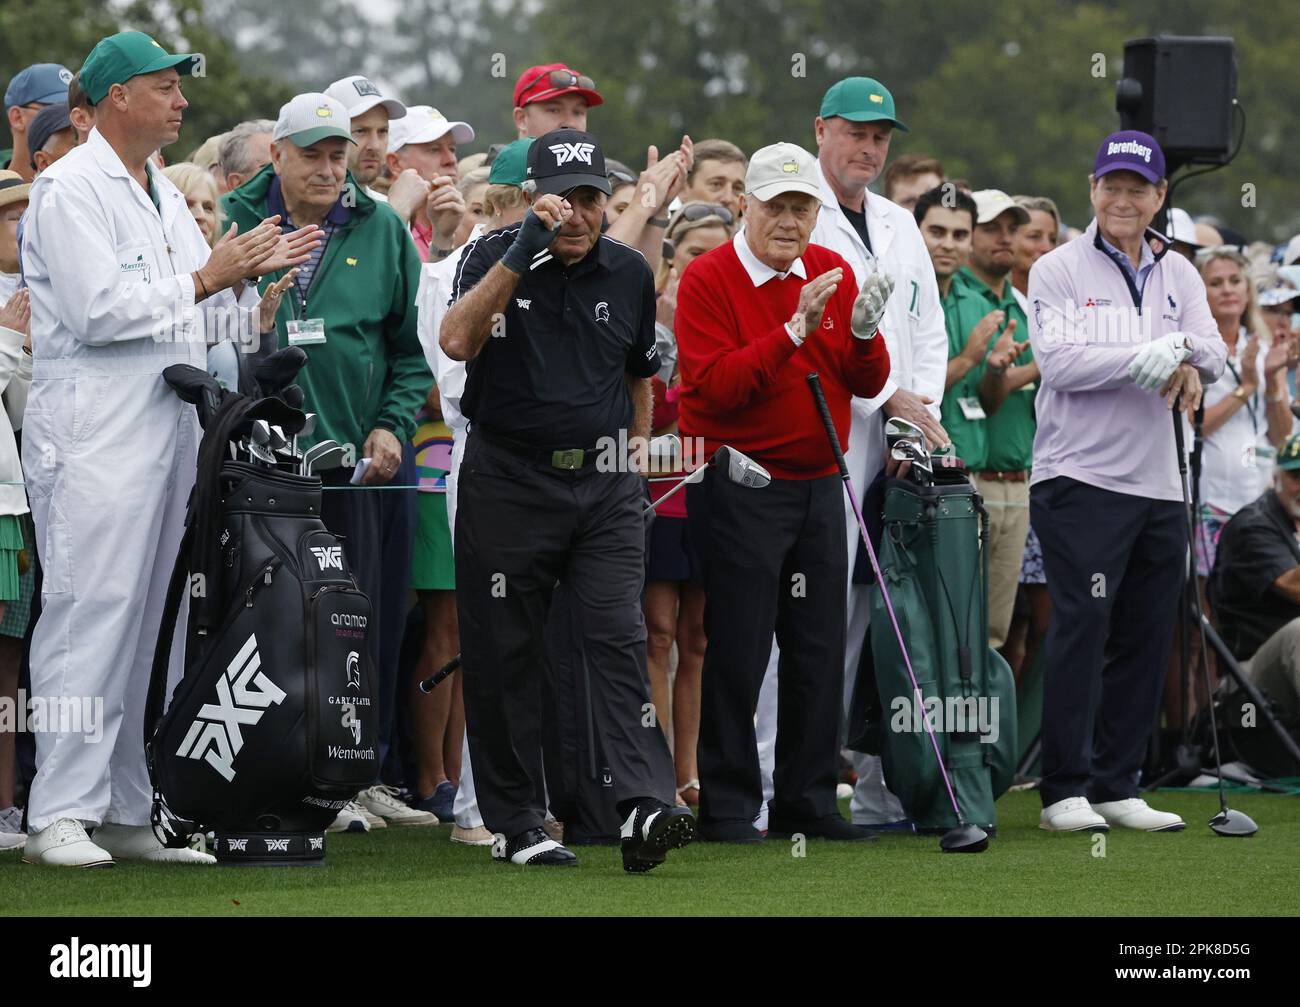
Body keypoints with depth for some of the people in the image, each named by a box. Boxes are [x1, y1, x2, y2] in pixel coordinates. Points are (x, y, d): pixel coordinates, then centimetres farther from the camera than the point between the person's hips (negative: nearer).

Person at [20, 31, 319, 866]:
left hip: (170, 429, 9)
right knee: (90, 615, -10)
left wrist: (250, 268, 8)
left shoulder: (163, 194, 19)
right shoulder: (71, 189, -8)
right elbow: (99, 310, -18)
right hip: (95, 437, -9)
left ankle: (132, 811, 13)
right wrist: (206, 278, -11)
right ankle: (61, 817, -9)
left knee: (155, 623, 9)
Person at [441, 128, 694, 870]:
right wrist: (523, 249, -30)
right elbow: (457, 341, -24)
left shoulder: (630, 274, 7)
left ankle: (646, 808, -21)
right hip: (508, 480, -2)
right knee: (506, 654, 2)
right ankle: (517, 823, 10)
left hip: (604, 482, 2)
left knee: (620, 637, -11)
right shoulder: (496, 256, -4)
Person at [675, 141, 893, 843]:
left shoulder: (833, 273, 9)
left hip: (818, 486, 6)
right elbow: (713, 387, -20)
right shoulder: (708, 279, -9)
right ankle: (727, 805, 2)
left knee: (819, 651, 8)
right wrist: (795, 330, -26)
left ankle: (807, 799, 16)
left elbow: (868, 384, 7)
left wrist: (865, 332, -15)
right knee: (739, 649, -4)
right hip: (739, 489, -6)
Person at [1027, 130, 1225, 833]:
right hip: (1079, 478, -5)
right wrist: (1152, 356, -18)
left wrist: (1188, 363, -20)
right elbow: (1058, 361, -14)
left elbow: (1213, 350, 3)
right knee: (1082, 626, -11)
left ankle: (1117, 787, 14)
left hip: (1159, 485, 5)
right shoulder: (1057, 271, -1)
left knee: (1145, 638, 6)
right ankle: (1064, 791, -7)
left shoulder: (1177, 274, 14)